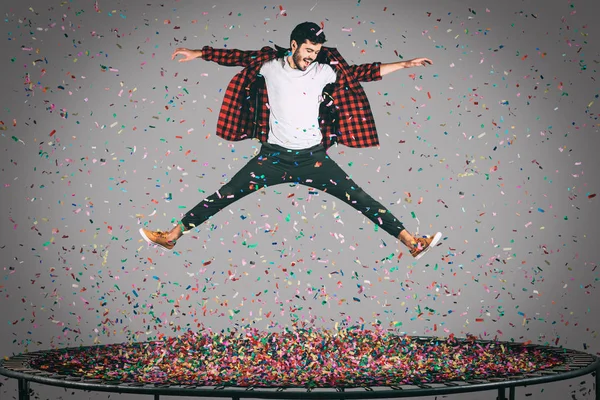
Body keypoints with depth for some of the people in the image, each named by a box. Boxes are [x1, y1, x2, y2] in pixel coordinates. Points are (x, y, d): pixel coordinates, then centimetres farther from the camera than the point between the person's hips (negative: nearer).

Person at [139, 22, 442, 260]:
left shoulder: (324, 71, 0)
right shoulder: (270, 66, 0)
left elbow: (360, 73, 1)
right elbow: (236, 57, 8)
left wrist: (404, 65, -1)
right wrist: (198, 54, 8)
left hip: (312, 157, 0)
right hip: (274, 155, 0)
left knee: (358, 198, -6)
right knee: (225, 195, -3)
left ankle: (412, 243, -8)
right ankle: (172, 236, 3)